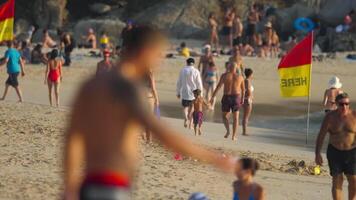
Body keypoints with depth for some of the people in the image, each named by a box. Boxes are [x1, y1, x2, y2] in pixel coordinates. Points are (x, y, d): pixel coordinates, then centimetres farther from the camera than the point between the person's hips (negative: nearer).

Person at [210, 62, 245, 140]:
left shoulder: (224, 75, -5)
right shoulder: (240, 77, 1)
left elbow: (218, 87, -9)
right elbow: (243, 89, 10)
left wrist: (212, 97, -6)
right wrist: (242, 98, 23)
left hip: (226, 97, -1)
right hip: (236, 97, 1)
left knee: (225, 116, 15)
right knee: (235, 117, 11)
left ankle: (228, 130, -9)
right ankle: (234, 136, 6)